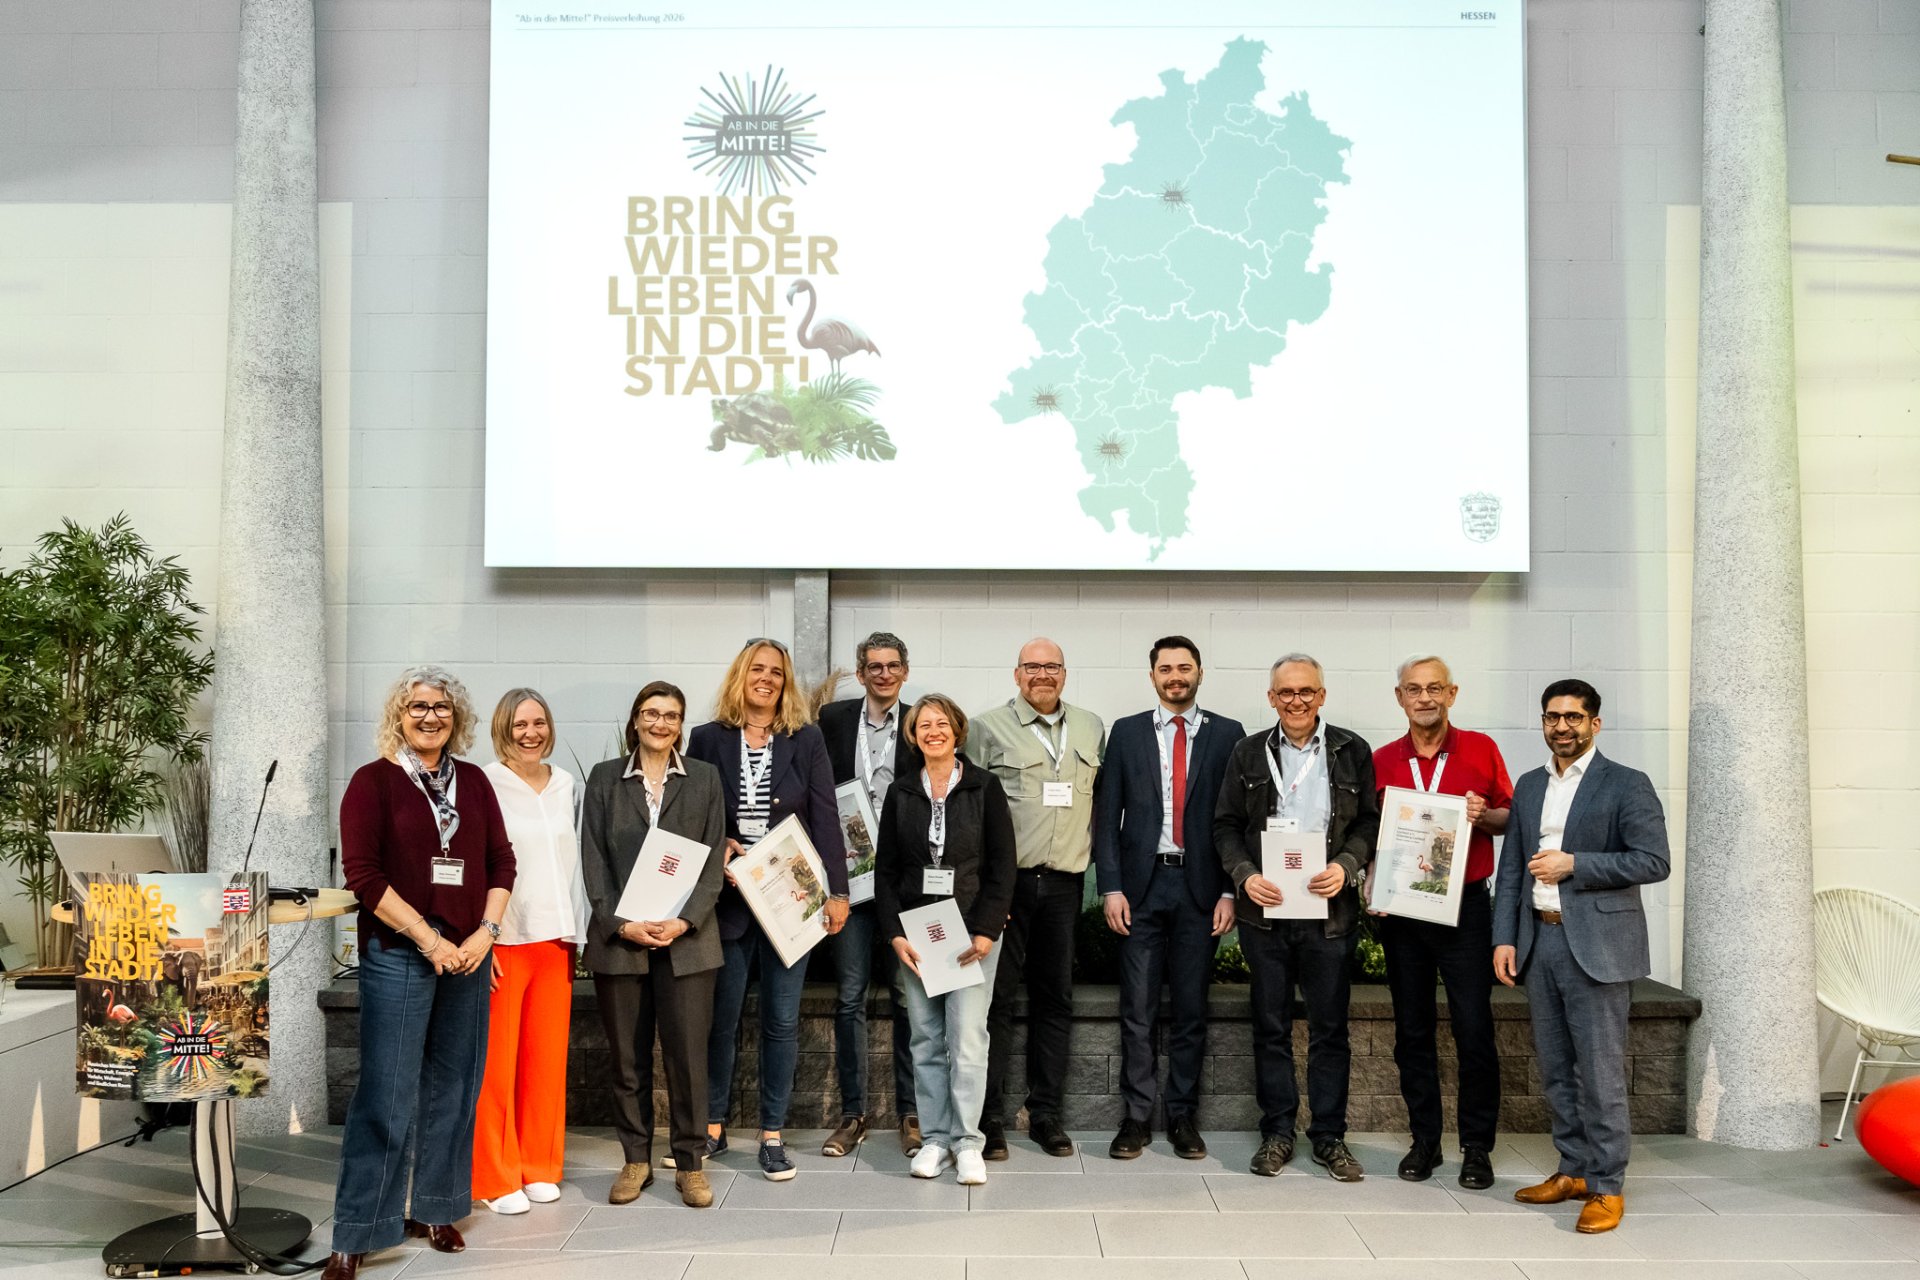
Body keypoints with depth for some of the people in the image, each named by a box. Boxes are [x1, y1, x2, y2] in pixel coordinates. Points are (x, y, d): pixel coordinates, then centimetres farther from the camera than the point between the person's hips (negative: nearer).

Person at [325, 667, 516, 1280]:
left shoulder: (473, 781, 10)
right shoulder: (373, 781, -2)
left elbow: (500, 862, 9)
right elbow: (362, 872, -10)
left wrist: (486, 932, -6)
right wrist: (429, 939, -14)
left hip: (467, 953, 4)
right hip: (396, 952, -4)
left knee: (452, 1087, 10)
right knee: (387, 1093, -4)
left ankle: (432, 1208, 25)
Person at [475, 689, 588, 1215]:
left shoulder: (564, 784, 12)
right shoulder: (486, 786, -6)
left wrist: (576, 929, 13)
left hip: (554, 939, 5)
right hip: (502, 939, -5)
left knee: (548, 1058, 9)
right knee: (496, 1062, 0)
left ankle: (539, 1167, 22)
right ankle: (495, 1177, 12)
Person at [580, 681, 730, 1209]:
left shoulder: (704, 778, 8)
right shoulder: (604, 778, 8)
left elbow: (714, 858, 3)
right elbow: (593, 859, 3)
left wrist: (685, 920, -10)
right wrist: (619, 923, -10)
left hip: (687, 938, -1)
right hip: (619, 938, 1)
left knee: (688, 1054, -1)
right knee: (627, 1056, 6)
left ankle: (690, 1163, 10)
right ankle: (635, 1159, 19)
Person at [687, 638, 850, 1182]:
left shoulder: (807, 739, 3)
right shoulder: (707, 739, 3)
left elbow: (825, 819, -1)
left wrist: (836, 891, -6)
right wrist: (718, 849, -11)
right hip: (728, 897, 0)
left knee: (781, 1020, 4)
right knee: (720, 1018, 8)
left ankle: (772, 1136, 14)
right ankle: (713, 1127, 23)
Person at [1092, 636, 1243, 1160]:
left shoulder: (1227, 735, 5)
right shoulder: (1126, 733, 7)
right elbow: (1107, 815, 4)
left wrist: (1230, 891, -4)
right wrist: (1111, 887, -4)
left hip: (1200, 887, 0)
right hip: (1142, 885, 0)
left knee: (1191, 1009, 7)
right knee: (1138, 1010, 3)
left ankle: (1183, 1116, 17)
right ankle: (1137, 1116, 12)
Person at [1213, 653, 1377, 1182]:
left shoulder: (1352, 751, 4)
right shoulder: (1249, 753, 7)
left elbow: (1369, 822, 5)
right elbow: (1226, 826, 8)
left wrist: (1346, 866, -12)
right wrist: (1245, 874, -8)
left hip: (1329, 909, -1)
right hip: (1265, 907, 1)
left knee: (1330, 1028, 5)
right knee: (1271, 1026, 7)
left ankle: (1329, 1136, 16)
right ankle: (1277, 1133, 18)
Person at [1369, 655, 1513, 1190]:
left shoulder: (1480, 749, 2)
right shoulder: (1382, 761, 7)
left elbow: (1511, 819, 7)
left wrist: (1483, 815, -13)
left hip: (1465, 905, -2)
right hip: (1401, 910, 3)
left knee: (1474, 1030, -2)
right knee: (1412, 1031, 9)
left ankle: (1477, 1146, 10)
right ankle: (1424, 1140, 20)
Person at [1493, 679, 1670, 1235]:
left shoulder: (1627, 785, -4)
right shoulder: (1529, 786, 13)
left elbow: (1654, 861, -12)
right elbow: (1511, 868, 13)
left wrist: (1574, 864, -16)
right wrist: (1504, 937, 5)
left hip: (1597, 945, -6)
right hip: (1539, 941, 6)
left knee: (1600, 1073, -2)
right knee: (1555, 1069, 13)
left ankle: (1607, 1188, 8)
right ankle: (1574, 1171, 25)